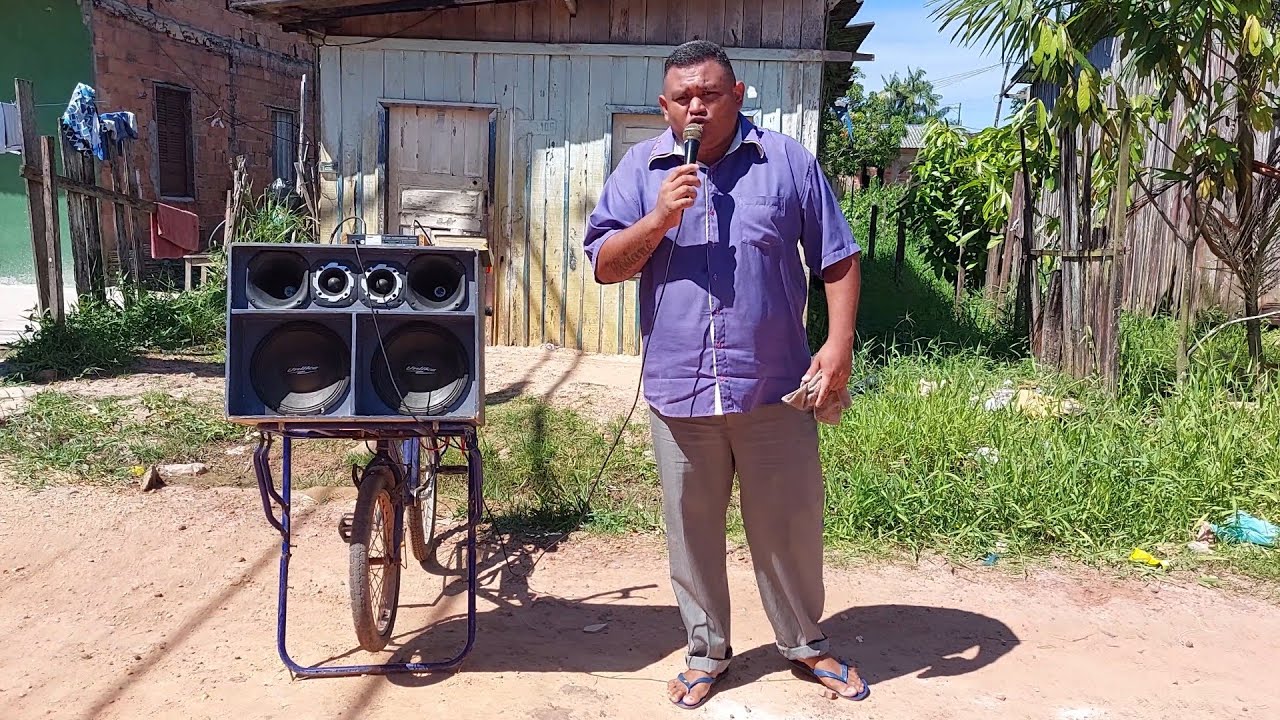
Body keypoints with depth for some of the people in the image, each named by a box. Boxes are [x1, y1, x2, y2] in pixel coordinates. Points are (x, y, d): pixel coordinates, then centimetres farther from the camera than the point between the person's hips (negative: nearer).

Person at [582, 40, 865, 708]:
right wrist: (659, 219, -15)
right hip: (678, 390, 1)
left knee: (791, 526, 12)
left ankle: (805, 644, 34)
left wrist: (839, 341, -7)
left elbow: (838, 258, 4)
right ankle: (706, 652, 32)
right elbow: (603, 264, 0)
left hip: (774, 387, 0)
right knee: (692, 531, 13)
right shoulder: (639, 169, 5)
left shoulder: (788, 161, 3)